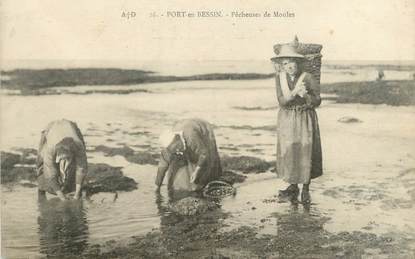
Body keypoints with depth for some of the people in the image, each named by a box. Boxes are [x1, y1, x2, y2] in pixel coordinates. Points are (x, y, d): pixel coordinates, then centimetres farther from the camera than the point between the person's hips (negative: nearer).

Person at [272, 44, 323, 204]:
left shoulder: (307, 78, -11)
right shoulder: (279, 78, -4)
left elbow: (317, 101, -6)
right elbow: (282, 102, -13)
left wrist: (305, 95, -24)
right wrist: (294, 92, -28)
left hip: (305, 120, -2)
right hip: (287, 120, 2)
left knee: (306, 153, 0)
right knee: (288, 153, 7)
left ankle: (306, 190, 16)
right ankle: (293, 187, 25)